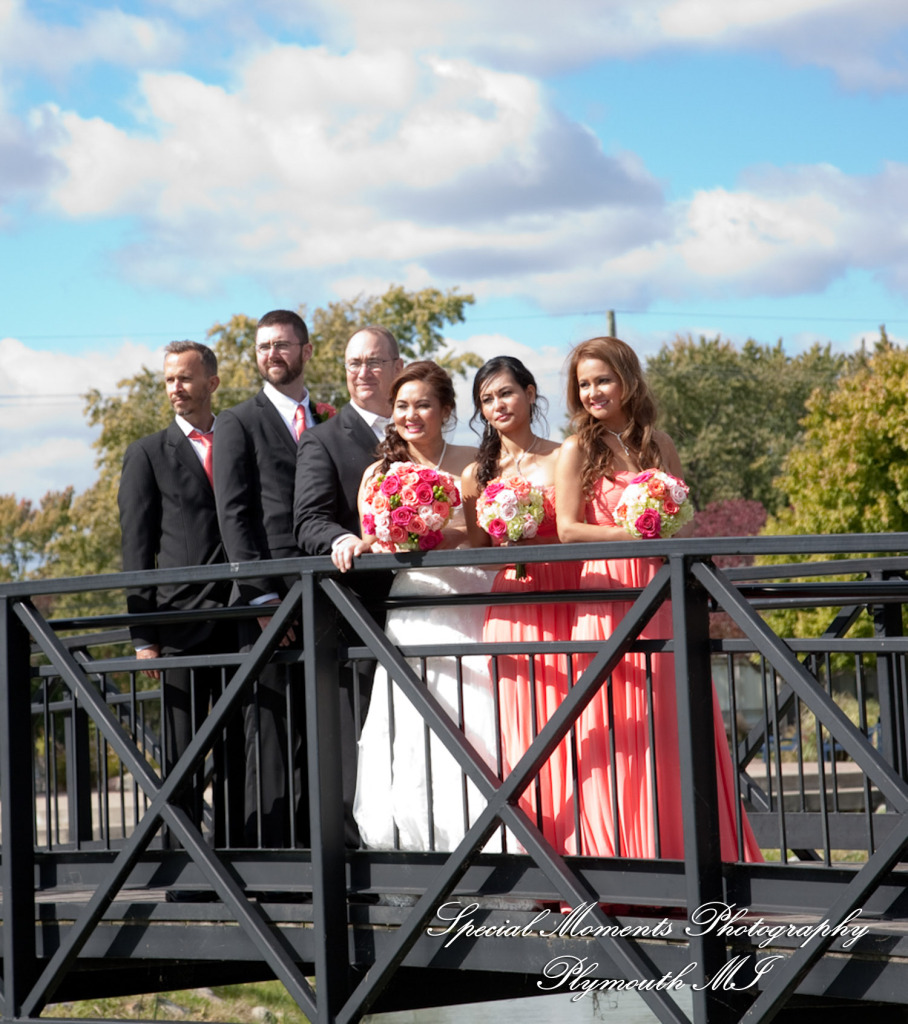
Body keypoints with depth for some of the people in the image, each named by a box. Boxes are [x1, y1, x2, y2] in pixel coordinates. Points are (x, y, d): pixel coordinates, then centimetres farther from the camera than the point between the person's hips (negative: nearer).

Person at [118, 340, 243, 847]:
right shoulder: (148, 453, 8)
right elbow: (137, 547, 3)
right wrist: (144, 633, -5)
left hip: (240, 620, 2)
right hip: (180, 620, -2)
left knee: (238, 750, 4)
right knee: (183, 752, -3)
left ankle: (235, 849, 8)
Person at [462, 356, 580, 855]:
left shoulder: (563, 458, 3)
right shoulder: (478, 473, 13)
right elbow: (476, 551, 14)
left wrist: (535, 541, -12)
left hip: (564, 604, -3)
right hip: (510, 611, 3)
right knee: (522, 729, -1)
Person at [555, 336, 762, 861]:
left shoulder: (657, 444, 13)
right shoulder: (577, 451, 3)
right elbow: (567, 528, -5)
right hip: (607, 597, -3)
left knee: (672, 726, 0)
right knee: (620, 732, -3)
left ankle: (682, 853, 6)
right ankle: (625, 860, 1)